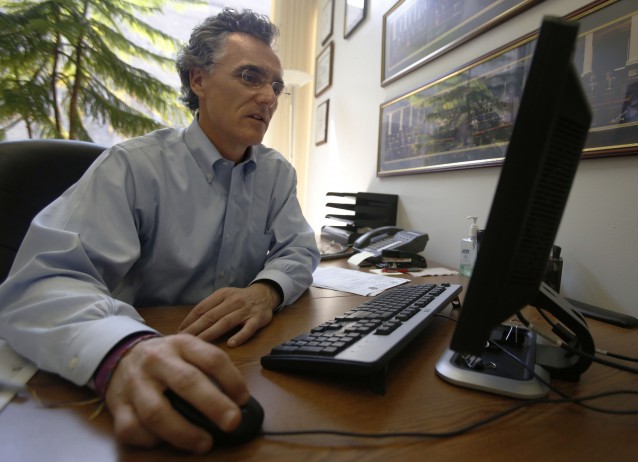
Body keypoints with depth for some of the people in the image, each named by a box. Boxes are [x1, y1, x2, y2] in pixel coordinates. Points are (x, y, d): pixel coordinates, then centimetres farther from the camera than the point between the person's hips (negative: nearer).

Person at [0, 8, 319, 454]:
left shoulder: (278, 172, 5)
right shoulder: (133, 166, -11)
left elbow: (300, 249, 4)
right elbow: (42, 281, -19)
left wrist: (267, 291, -19)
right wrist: (123, 351, -41)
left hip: (244, 354, 3)